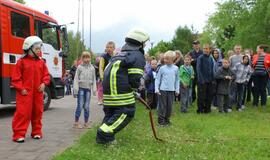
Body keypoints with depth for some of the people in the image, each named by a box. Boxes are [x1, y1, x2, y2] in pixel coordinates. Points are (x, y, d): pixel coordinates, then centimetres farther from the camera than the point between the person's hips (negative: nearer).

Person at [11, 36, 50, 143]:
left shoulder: (41, 62, 8)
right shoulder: (22, 62, -5)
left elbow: (46, 75, 12)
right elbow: (16, 78, -5)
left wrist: (44, 83, -7)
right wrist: (21, 89, -14)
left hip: (37, 93, 5)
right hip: (25, 93, -5)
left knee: (37, 112, 12)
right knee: (22, 113, -6)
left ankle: (36, 132, 25)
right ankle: (19, 134, -1)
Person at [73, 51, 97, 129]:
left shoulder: (92, 68, 8)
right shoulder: (80, 67, 0)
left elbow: (94, 79, 12)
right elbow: (76, 78, 0)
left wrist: (94, 89, 5)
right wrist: (76, 89, -7)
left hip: (88, 88, 3)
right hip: (81, 88, -3)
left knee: (87, 106, 6)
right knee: (80, 106, -3)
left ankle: (86, 122, 14)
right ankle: (76, 122, 6)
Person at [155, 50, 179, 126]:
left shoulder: (175, 68, 4)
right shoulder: (162, 68, -2)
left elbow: (177, 80, 11)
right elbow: (157, 79, 1)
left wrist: (177, 89, 8)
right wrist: (156, 89, -6)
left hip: (171, 90, 2)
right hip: (163, 90, -2)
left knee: (170, 106, 8)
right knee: (162, 106, 0)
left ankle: (167, 119, 23)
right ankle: (161, 120, 8)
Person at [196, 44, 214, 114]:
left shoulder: (211, 58, 10)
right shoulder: (200, 58, -7)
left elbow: (212, 69, 15)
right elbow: (198, 69, -11)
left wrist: (212, 79, 7)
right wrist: (201, 80, -16)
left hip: (209, 81, 6)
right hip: (202, 81, -5)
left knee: (209, 95, 8)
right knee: (201, 96, -1)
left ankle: (207, 109, 20)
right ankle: (200, 110, 10)